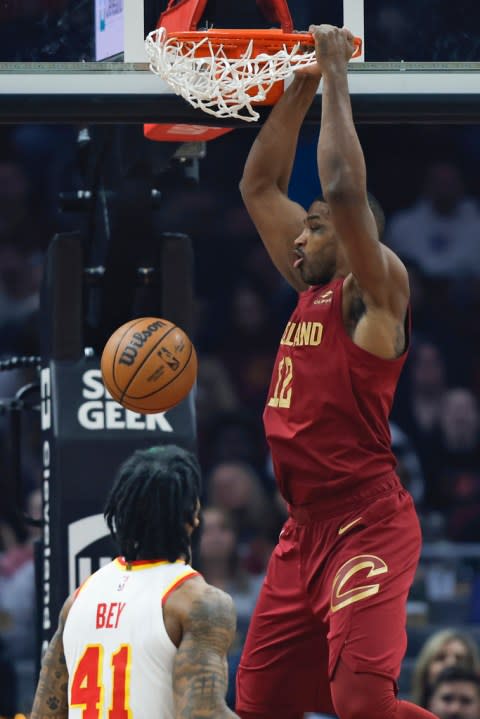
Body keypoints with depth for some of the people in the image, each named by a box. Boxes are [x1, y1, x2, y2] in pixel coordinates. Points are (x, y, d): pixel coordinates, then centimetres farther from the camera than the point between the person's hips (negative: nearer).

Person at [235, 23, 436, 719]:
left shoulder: (374, 291, -6)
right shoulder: (311, 290, 15)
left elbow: (344, 191, -21)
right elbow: (259, 186, 21)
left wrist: (336, 76, -14)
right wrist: (300, 87, 13)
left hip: (366, 528, -9)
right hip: (305, 530, 9)